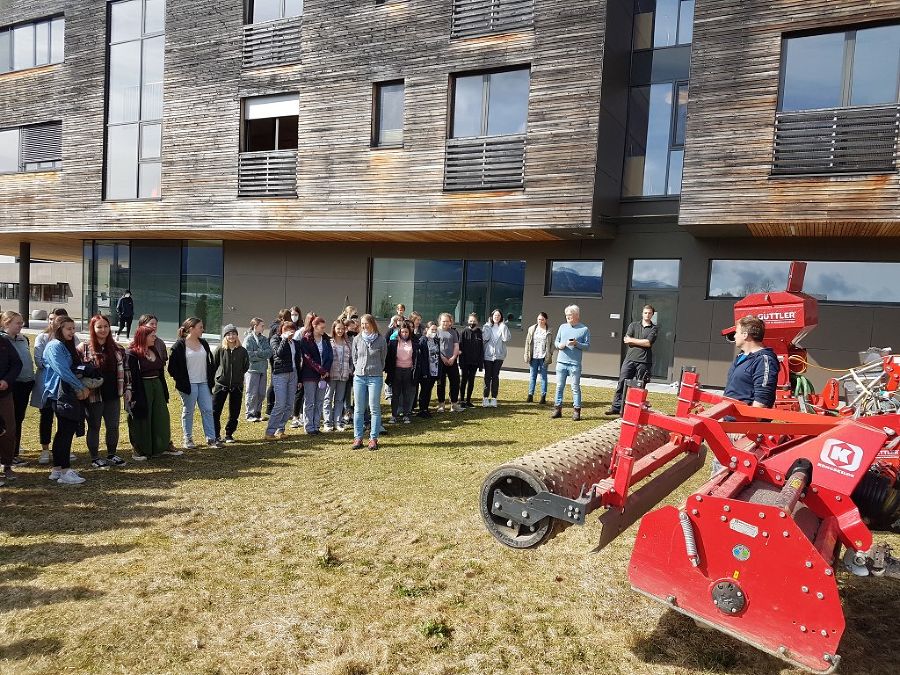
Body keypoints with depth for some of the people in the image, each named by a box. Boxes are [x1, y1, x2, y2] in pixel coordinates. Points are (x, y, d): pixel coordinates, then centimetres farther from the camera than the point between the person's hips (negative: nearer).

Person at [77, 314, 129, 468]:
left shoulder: (117, 349, 8)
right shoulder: (84, 348, -5)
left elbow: (124, 371, 13)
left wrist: (127, 389, 9)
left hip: (113, 395, 4)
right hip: (93, 396, -4)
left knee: (113, 426, 11)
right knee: (94, 427, 8)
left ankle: (112, 455, 26)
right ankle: (95, 458, 20)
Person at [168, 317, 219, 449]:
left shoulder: (204, 344, 10)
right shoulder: (180, 345, -8)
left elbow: (210, 362, 17)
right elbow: (173, 366, -7)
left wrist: (211, 378, 10)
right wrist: (180, 381, -9)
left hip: (204, 383, 5)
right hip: (189, 384, -5)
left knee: (208, 410, 3)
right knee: (188, 411, 5)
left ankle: (211, 438, 8)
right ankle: (187, 439, 16)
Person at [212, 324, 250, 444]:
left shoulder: (242, 351, -1)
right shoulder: (220, 350, -5)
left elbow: (246, 366, 10)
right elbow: (213, 366, 2)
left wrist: (238, 375, 5)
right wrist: (212, 380, 4)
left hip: (237, 386, 1)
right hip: (221, 384, -1)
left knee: (234, 412, 8)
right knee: (215, 411, 0)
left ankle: (229, 434, 22)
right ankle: (216, 435, 12)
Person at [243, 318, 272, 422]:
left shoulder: (264, 339, 12)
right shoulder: (248, 339, -6)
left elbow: (269, 352, 1)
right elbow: (248, 355, -15)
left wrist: (258, 353, -13)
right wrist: (263, 354, -8)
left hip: (263, 369, 6)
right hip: (252, 369, -6)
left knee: (262, 394, 7)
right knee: (252, 393, -1)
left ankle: (257, 413, 19)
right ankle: (250, 414, 8)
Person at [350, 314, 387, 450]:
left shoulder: (381, 339, -2)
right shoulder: (357, 339, 4)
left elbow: (383, 357, 9)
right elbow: (353, 357, 15)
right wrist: (358, 368, 10)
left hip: (375, 377, -2)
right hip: (359, 376, 2)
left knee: (374, 408, 0)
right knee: (359, 409, 5)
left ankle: (373, 438, 6)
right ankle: (358, 437, 11)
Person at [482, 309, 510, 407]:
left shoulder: (503, 327, 5)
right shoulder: (487, 326, 5)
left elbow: (506, 339, -12)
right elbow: (485, 338, -12)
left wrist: (503, 326, -13)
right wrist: (489, 326, -8)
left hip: (499, 355, 0)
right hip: (488, 355, 0)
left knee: (495, 377, 2)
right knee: (487, 376, 2)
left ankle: (494, 398, 7)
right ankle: (486, 398, 6)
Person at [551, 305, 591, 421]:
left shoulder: (584, 329, 1)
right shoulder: (562, 327, 11)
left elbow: (587, 346, -1)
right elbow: (556, 341, 15)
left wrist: (576, 344, -16)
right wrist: (559, 345, -7)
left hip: (575, 364, -4)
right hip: (561, 362, 4)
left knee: (575, 388, -1)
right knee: (559, 386, 7)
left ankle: (576, 410, 5)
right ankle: (557, 409, 14)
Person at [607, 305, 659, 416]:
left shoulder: (654, 329, 6)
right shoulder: (633, 325, 13)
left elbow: (648, 343, -9)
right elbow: (626, 340, -1)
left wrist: (632, 340, -4)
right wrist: (642, 342, -7)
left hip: (644, 361, -2)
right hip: (630, 359, 2)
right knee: (622, 383, -2)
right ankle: (616, 407, 1)